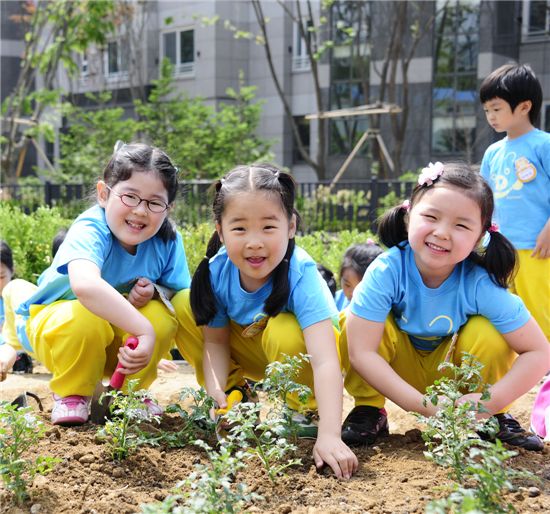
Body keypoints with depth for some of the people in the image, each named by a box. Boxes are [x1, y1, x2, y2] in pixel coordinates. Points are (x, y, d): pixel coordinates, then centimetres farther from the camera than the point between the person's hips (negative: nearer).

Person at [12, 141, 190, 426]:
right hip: (54, 321, -4)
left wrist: (154, 292, -29)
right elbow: (85, 285, -56)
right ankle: (71, 393, -6)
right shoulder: (90, 230, -34)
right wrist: (143, 330, -58)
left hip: (119, 336, 4)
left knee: (162, 317, -26)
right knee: (88, 317, -37)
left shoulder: (168, 240, -16)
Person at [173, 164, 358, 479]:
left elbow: (325, 361, -45)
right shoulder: (217, 271, -24)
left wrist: (329, 435, -57)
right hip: (252, 348, 4)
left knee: (285, 331, -38)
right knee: (183, 308, -16)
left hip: (299, 348, -4)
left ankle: (303, 412, -8)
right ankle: (235, 396, 2)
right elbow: (216, 340, -10)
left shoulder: (301, 274, -36)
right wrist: (215, 391, -29)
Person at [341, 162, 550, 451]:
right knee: (354, 321, -28)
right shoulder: (385, 272, -30)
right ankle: (369, 411, -5)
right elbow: (361, 352, -32)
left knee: (489, 331, -28)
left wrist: (490, 402, -33)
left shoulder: (481, 284, -27)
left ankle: (495, 419, -2)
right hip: (399, 371, -1)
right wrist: (424, 406, -36)